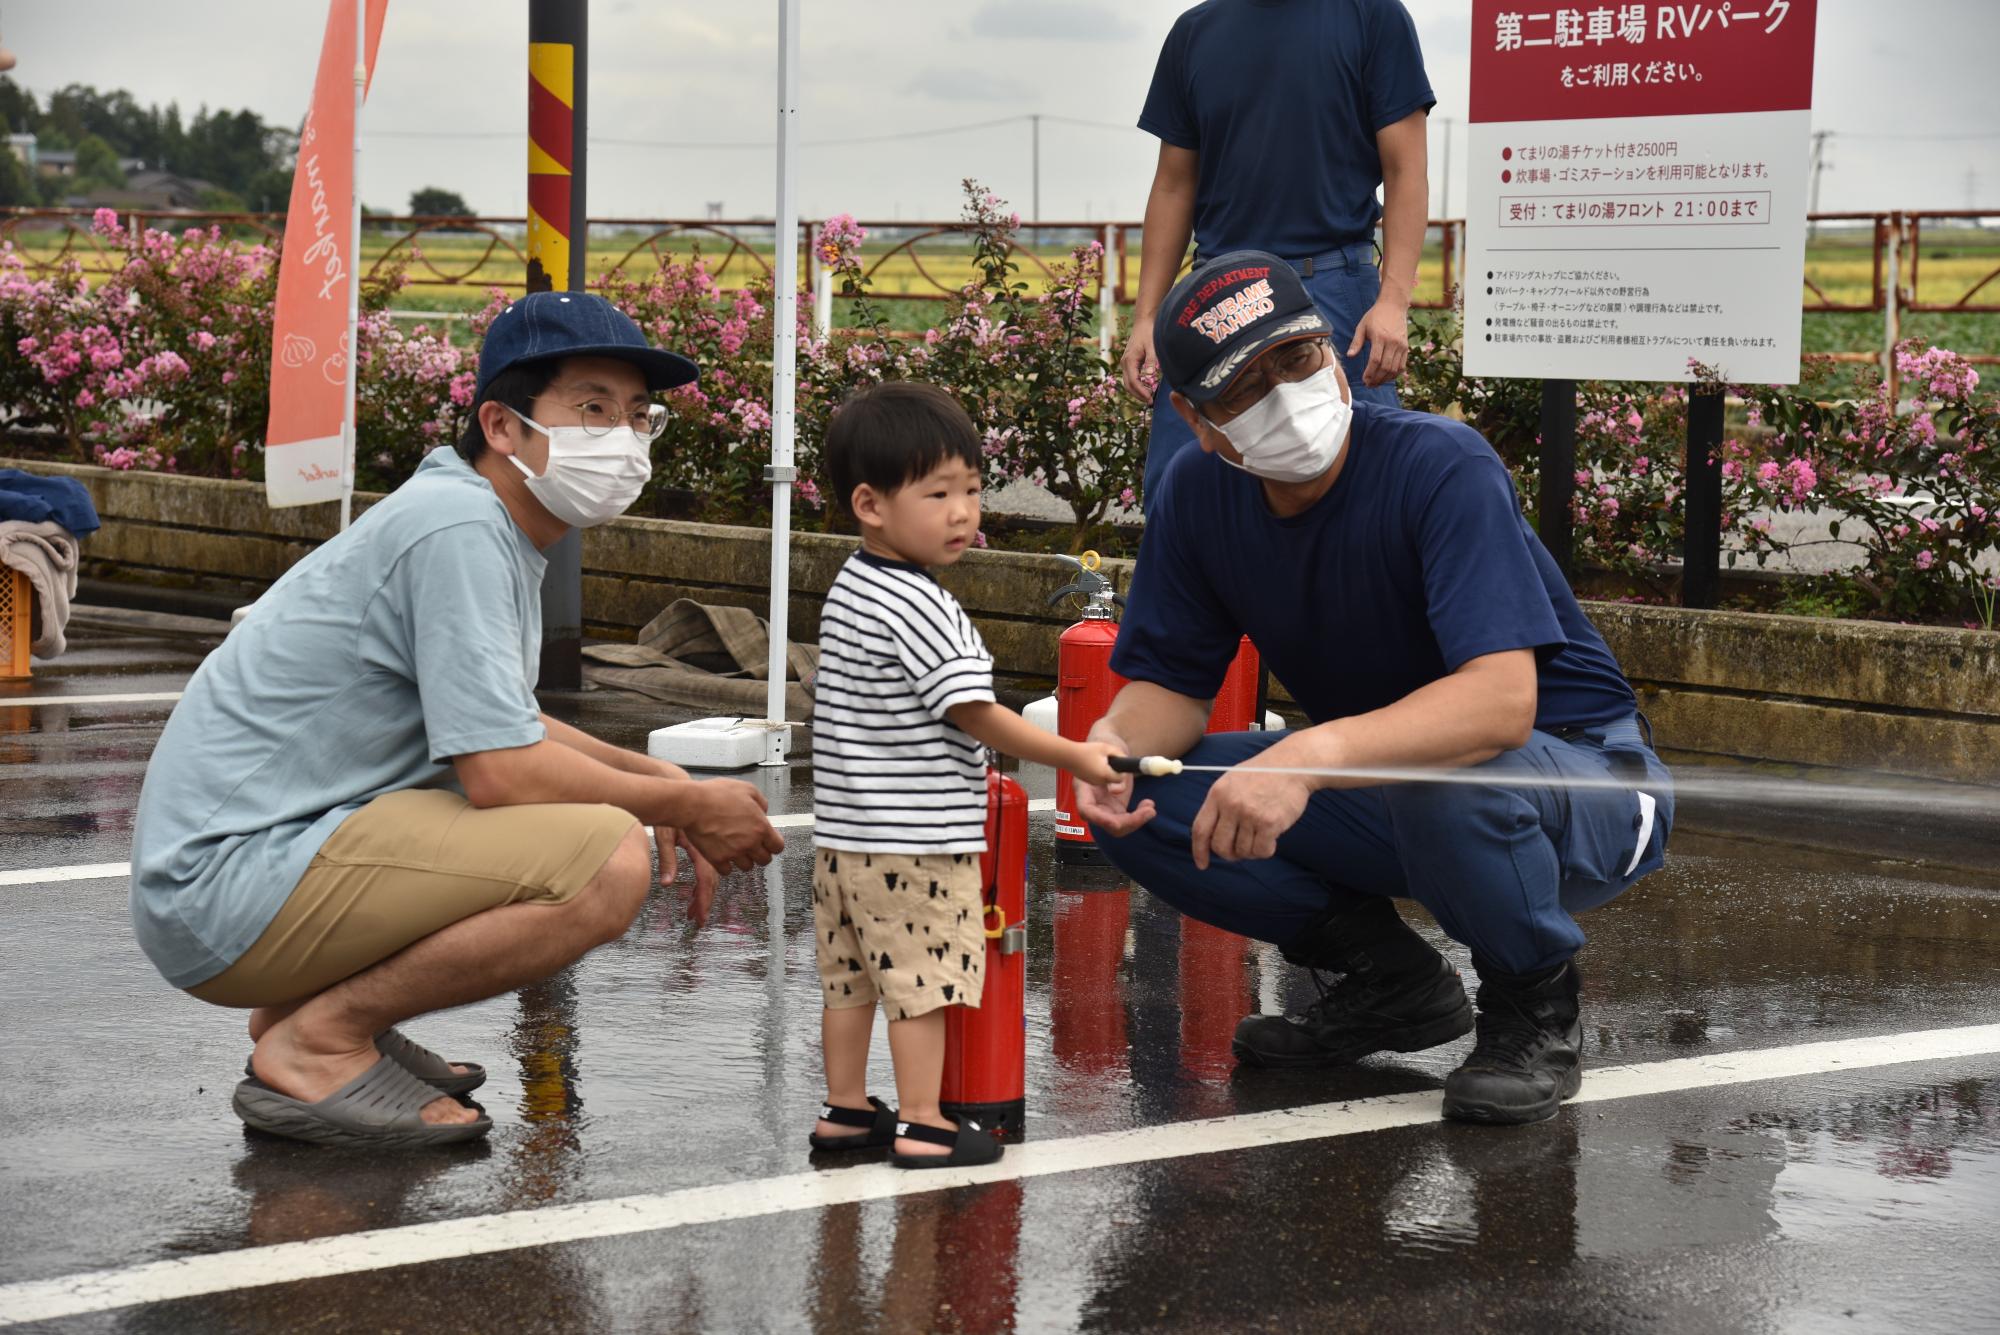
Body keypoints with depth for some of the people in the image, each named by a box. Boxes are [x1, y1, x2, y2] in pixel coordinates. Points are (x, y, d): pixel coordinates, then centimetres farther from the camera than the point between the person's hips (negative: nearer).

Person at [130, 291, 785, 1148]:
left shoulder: (493, 527, 15)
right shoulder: (460, 527, -15)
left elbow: (491, 727, 29)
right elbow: (501, 773, -21)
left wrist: (656, 785, 15)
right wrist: (685, 805, -7)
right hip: (230, 879, -11)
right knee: (609, 861, -23)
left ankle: (315, 1004, 13)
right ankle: (316, 1041, -10)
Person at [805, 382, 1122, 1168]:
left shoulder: (850, 591, 11)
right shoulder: (918, 606, -19)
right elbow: (975, 715, -19)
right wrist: (1076, 758, -13)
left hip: (844, 835, 9)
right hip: (916, 839, -9)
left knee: (851, 976, 15)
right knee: (923, 982, -2)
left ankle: (845, 1110, 23)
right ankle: (921, 1125, 3)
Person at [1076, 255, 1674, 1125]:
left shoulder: (1443, 468, -27)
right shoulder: (1199, 494, -7)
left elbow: (1502, 701, -39)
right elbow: (1171, 682, 0)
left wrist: (1313, 756, -53)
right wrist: (1115, 742, -25)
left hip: (1587, 794, -6)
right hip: (1388, 797, 6)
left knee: (1438, 773, -41)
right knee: (1135, 804, -12)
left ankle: (1535, 1009, -10)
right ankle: (1392, 981, 5)